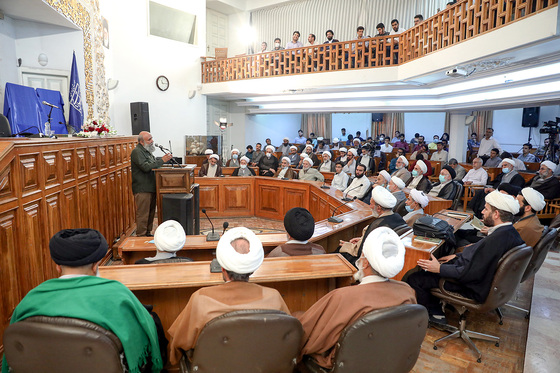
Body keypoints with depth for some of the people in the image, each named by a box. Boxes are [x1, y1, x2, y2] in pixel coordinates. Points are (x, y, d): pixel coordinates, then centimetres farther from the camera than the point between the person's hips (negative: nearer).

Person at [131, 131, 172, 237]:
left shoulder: (147, 151, 17)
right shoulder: (137, 152, -12)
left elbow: (153, 164, 23)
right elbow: (146, 167, -22)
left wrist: (164, 159, 6)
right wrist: (162, 160, -21)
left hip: (150, 187, 10)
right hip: (142, 189, -9)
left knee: (151, 212, 15)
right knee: (143, 214, -5)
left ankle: (148, 233, 25)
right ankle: (141, 236, 2)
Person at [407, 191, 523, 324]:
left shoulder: (495, 240, -32)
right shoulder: (510, 232, -1)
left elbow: (469, 274, -28)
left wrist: (439, 268, -17)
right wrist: (457, 256, 13)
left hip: (472, 288, -10)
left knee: (413, 279, -10)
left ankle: (435, 313, 10)